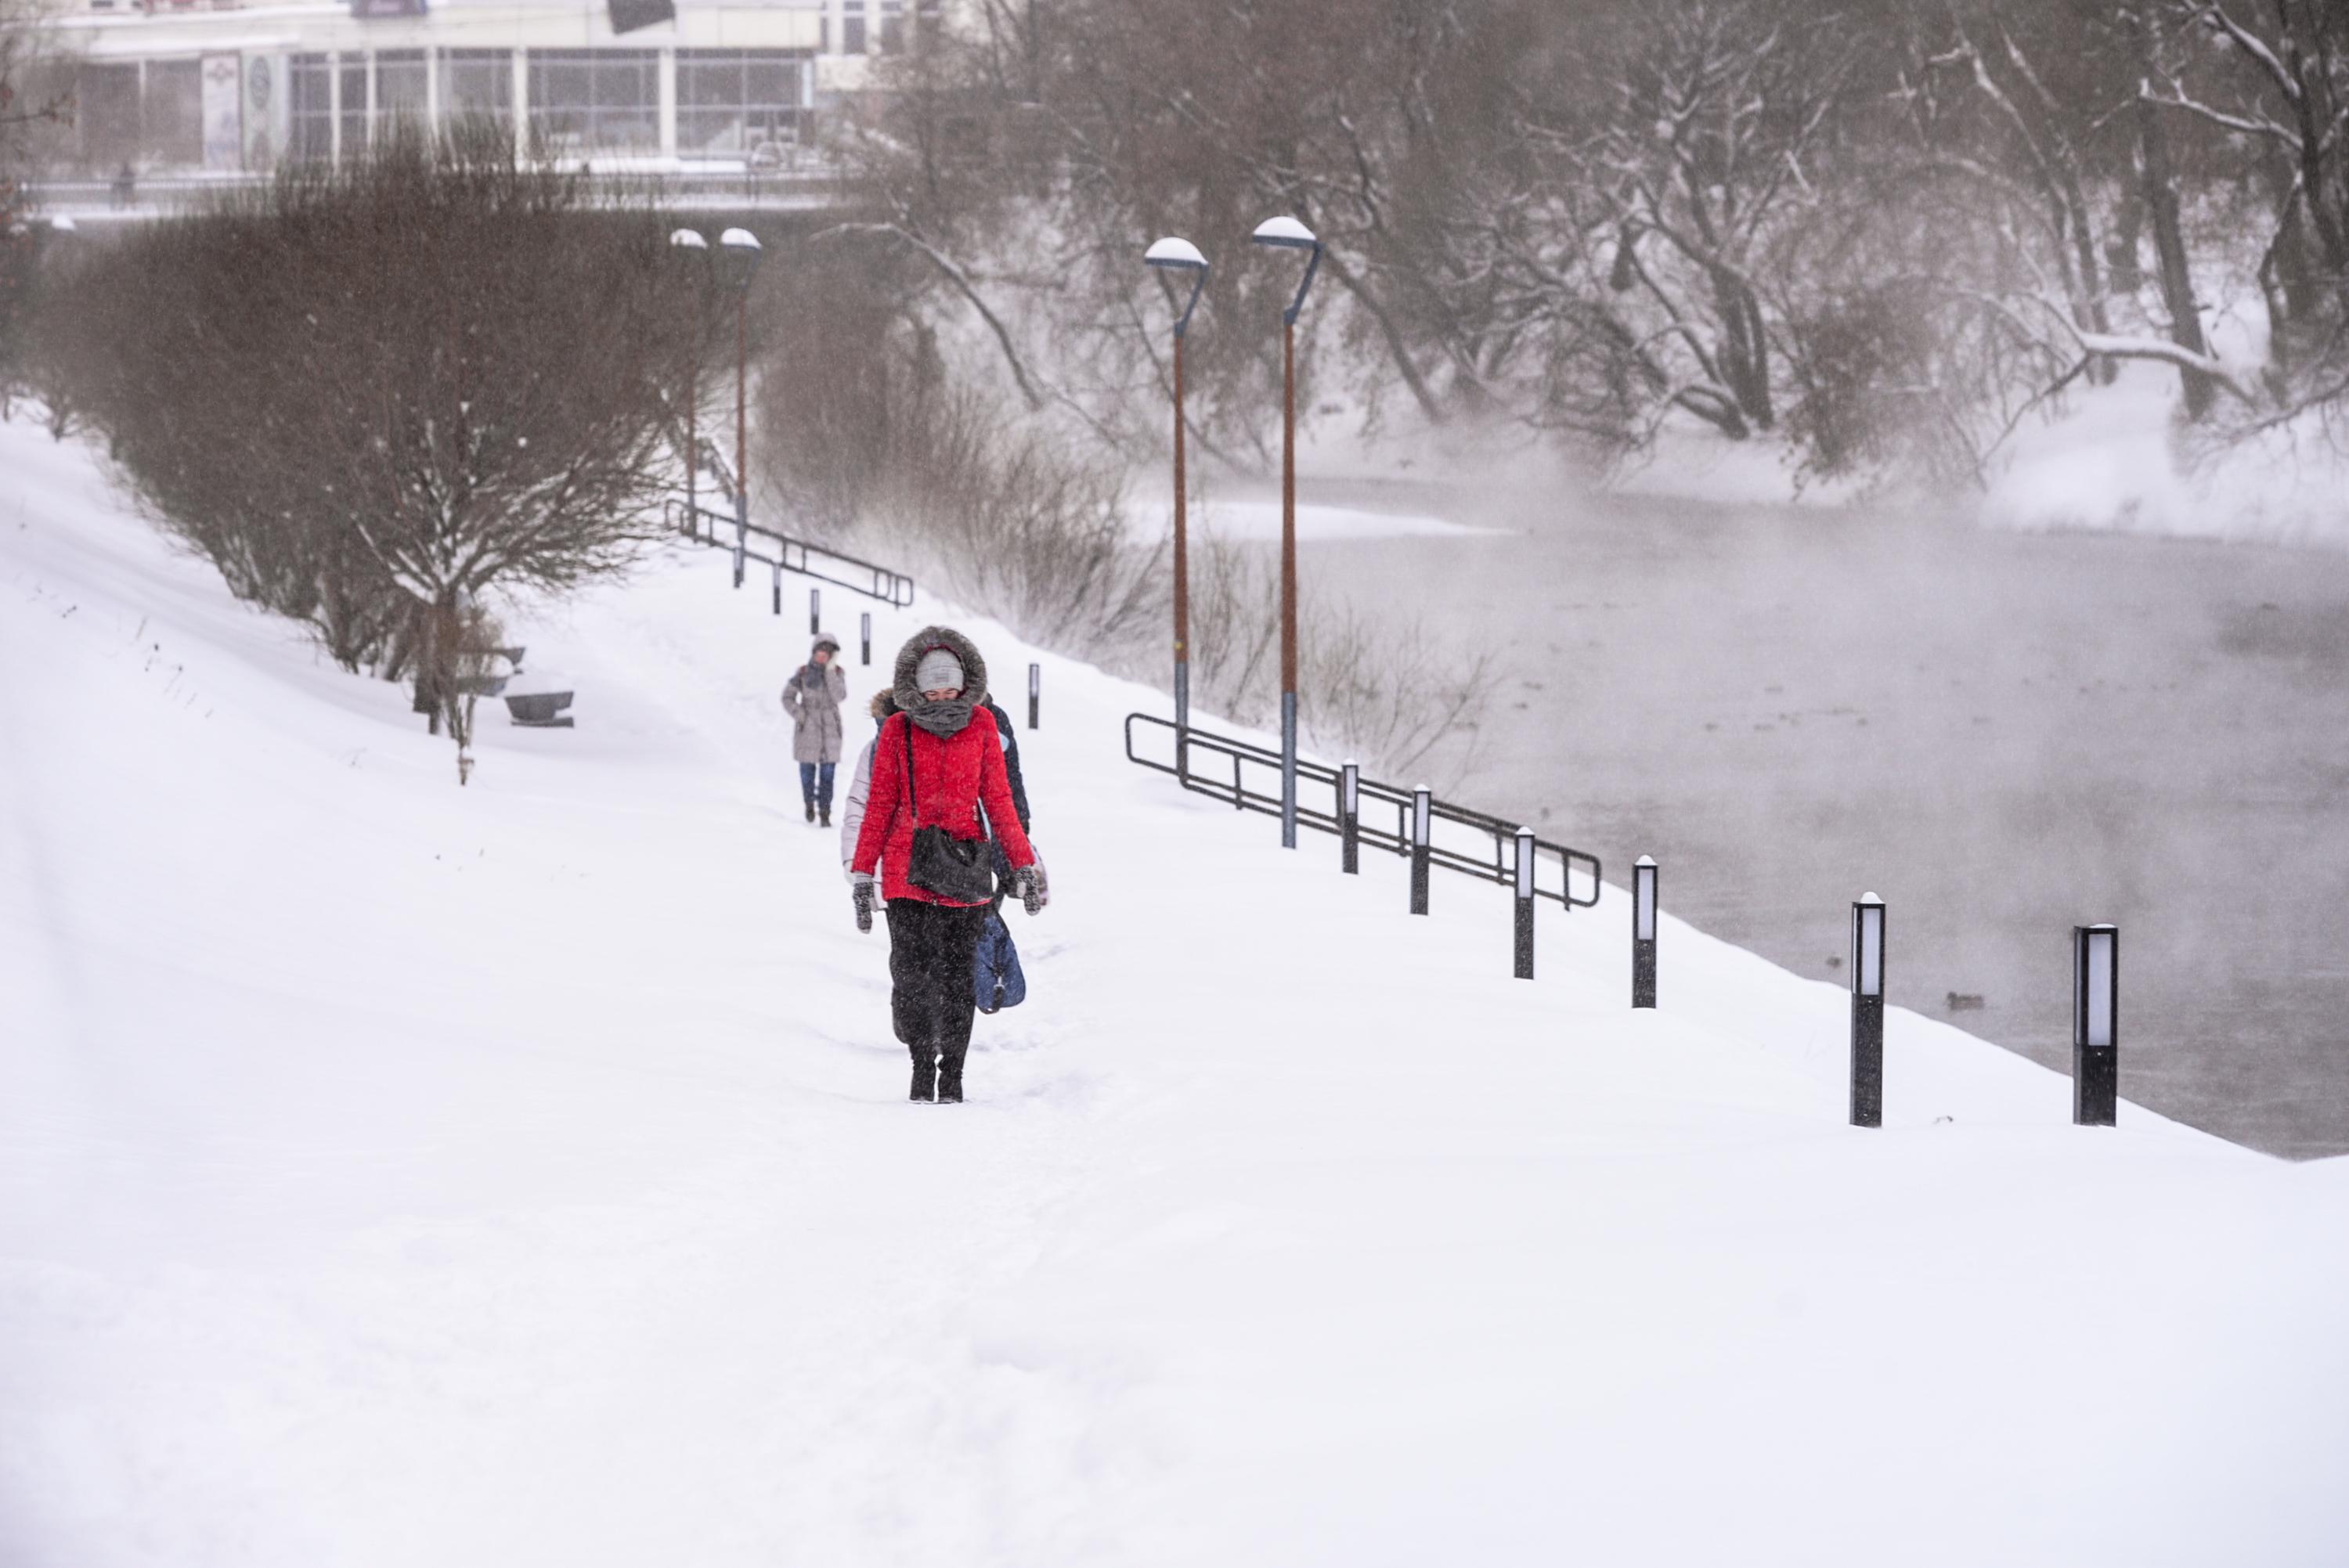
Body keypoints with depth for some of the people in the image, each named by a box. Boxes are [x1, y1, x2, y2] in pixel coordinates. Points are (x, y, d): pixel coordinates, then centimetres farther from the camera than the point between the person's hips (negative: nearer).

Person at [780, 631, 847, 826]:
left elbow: (840, 697, -15)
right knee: (807, 770, 5)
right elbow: (788, 697, 6)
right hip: (807, 728, 0)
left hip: (830, 729, 0)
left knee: (827, 772, -4)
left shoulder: (836, 673, 1)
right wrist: (799, 714, -7)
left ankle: (825, 812, 0)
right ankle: (809, 803, 29)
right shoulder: (803, 673, -1)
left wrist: (830, 671, -18)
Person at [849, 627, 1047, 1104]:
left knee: (959, 974, 0)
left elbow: (998, 798, 8)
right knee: (913, 973, -8)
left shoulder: (981, 725, 5)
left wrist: (1024, 865, 3)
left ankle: (952, 1074, 9)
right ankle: (922, 1064, 7)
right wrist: (861, 874, 4)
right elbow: (878, 805, 6)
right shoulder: (897, 730, 3)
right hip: (907, 869, -1)